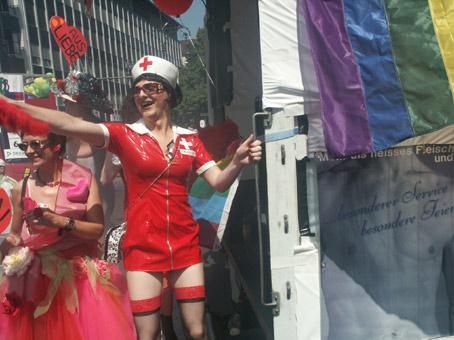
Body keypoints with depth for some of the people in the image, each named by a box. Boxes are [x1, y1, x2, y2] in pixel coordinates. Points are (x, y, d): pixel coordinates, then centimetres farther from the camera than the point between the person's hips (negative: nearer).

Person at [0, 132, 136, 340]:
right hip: (36, 279, 2)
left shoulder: (82, 179, -4)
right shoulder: (21, 188, 1)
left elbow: (98, 228, -10)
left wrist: (59, 221, -21)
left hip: (81, 275, -1)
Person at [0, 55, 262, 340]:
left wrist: (238, 162, -19)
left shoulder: (189, 139, 5)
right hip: (143, 247, -2)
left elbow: (219, 182, 2)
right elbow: (69, 124, -17)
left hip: (185, 245, 2)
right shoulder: (124, 135, -4)